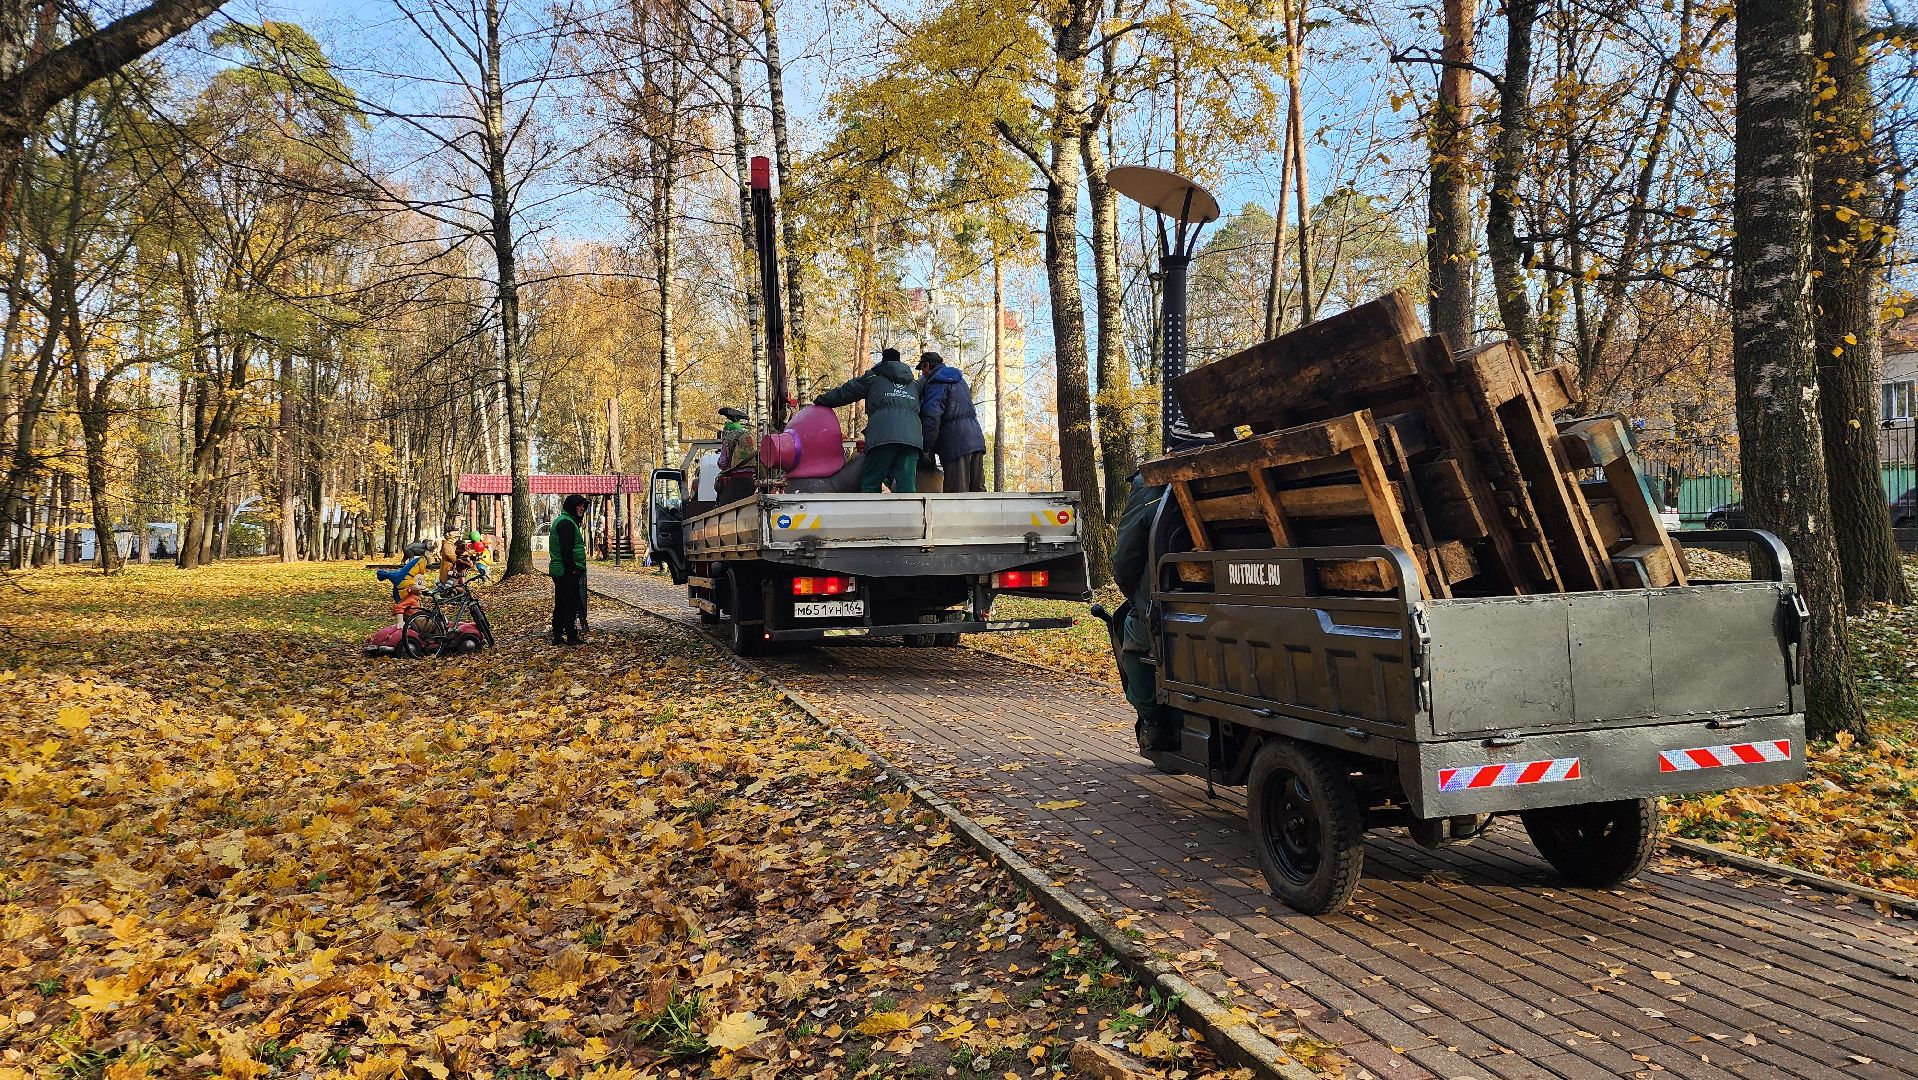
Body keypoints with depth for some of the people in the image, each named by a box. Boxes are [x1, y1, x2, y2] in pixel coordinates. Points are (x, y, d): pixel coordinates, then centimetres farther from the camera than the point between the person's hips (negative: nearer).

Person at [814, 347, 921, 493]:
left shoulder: (873, 378, 20)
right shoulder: (914, 385, 31)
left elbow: (844, 393, 21)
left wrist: (819, 401, 33)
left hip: (883, 436, -3)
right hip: (912, 437, 3)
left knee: (870, 482, 1)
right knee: (906, 484, -1)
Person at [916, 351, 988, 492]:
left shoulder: (935, 384, -5)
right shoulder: (960, 380, 24)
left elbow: (932, 419, -16)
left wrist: (926, 447, -11)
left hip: (956, 444, -8)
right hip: (977, 439, 8)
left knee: (957, 492, -10)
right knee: (977, 489, 8)